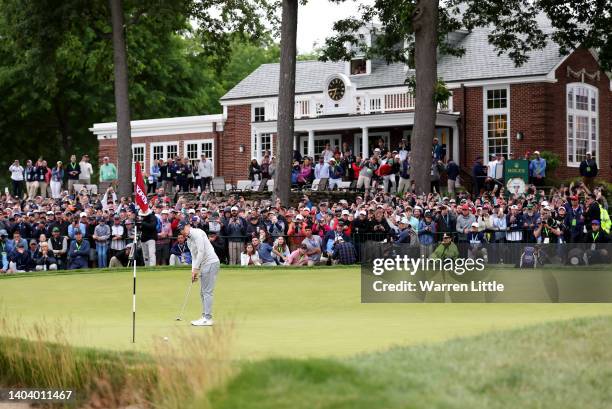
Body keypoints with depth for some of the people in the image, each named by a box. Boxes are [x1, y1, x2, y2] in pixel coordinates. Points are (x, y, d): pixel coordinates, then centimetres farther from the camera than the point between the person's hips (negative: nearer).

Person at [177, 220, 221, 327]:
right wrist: (194, 271, 7)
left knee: (207, 292, -10)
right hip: (204, 265, 10)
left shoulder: (197, 233, -11)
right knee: (203, 292, 11)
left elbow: (201, 252, -17)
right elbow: (194, 256, 21)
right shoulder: (189, 240, 18)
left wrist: (195, 269, -14)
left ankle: (208, 319, -10)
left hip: (211, 263, -10)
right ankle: (205, 317, 15)